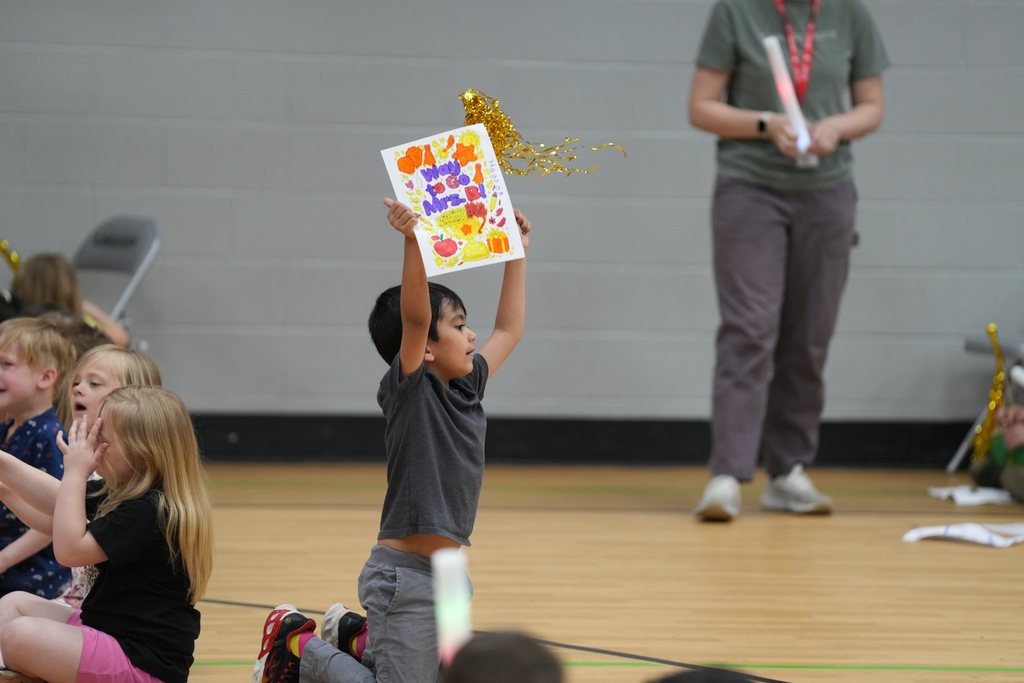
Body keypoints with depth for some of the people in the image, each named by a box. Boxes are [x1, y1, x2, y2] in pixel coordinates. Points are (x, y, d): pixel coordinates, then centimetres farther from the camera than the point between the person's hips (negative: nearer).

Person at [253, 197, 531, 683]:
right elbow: (414, 317, -27)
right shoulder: (407, 389, -11)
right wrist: (412, 239, -39)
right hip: (405, 573, -8)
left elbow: (508, 330, 24)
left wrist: (516, 253, 22)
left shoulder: (467, 387, 10)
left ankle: (356, 641, 30)